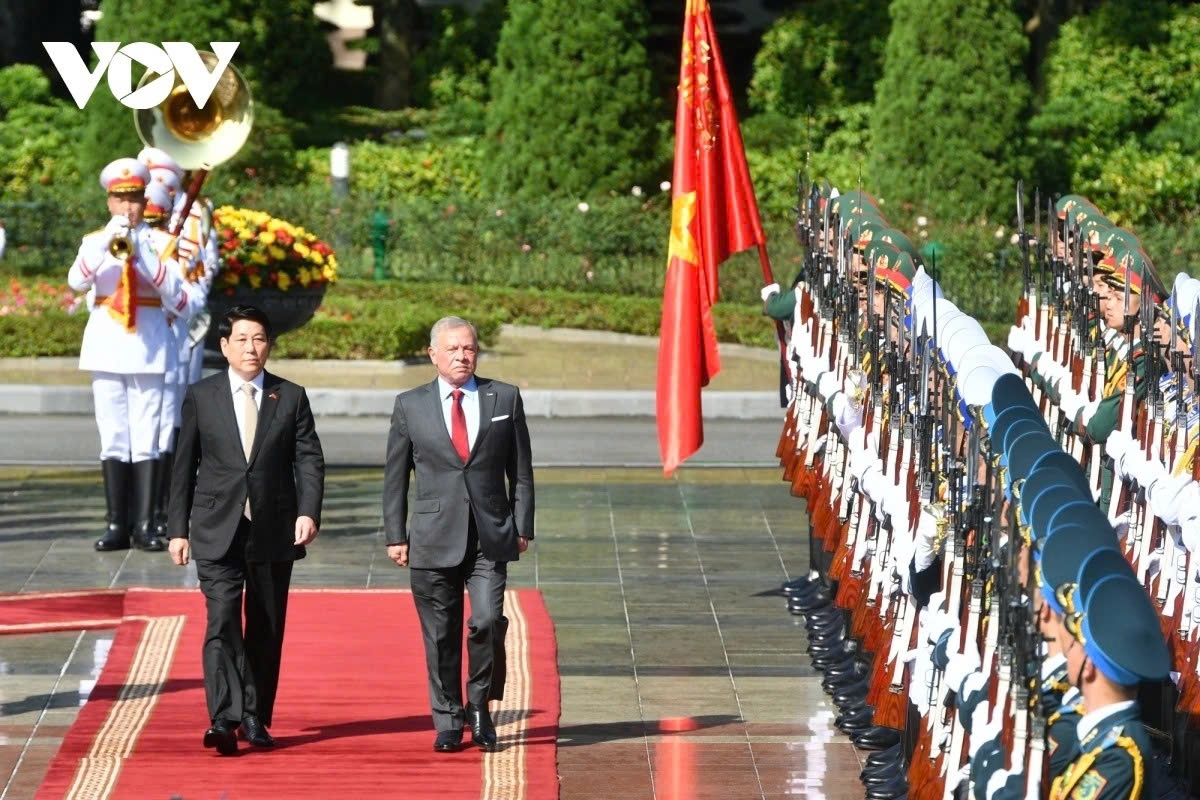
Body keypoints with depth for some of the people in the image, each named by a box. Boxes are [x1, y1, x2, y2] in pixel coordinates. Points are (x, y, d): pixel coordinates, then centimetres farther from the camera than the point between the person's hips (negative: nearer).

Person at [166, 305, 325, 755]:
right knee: (222, 621, -15)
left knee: (266, 629, 7)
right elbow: (184, 466, 8)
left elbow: (310, 460, 2)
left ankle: (256, 718, 18)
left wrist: (308, 511, -14)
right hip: (218, 532, -2)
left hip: (273, 532, 2)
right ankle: (225, 719, -21)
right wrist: (178, 528, 4)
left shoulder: (291, 397, 6)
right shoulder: (200, 397, 5)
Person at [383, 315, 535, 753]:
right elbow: (395, 476, 9)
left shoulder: (505, 399, 7)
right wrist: (395, 535, 5)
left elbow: (520, 470, 9)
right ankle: (448, 720, 15)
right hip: (434, 537, 0)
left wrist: (522, 527, 3)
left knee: (487, 622, -14)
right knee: (441, 634, 3)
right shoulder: (410, 405, 6)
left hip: (491, 537, 0)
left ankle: (479, 707, 7)